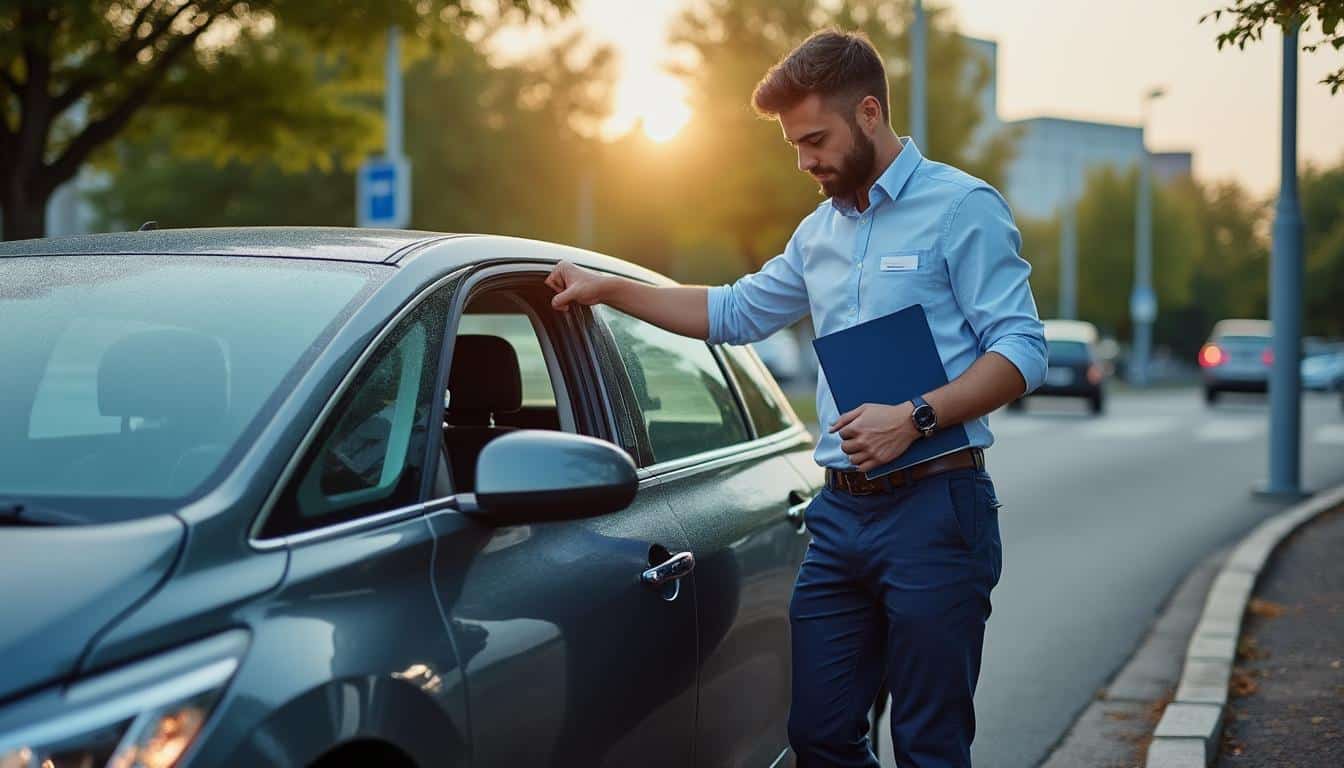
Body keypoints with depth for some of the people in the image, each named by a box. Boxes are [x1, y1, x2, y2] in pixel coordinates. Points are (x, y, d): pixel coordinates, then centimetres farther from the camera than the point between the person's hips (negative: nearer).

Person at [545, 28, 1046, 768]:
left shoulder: (960, 208, -4)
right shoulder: (820, 231, 18)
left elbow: (1021, 350, -11)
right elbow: (734, 313, 30)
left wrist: (915, 418, -22)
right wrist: (607, 289, 24)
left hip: (933, 509, -7)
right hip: (840, 511, 7)